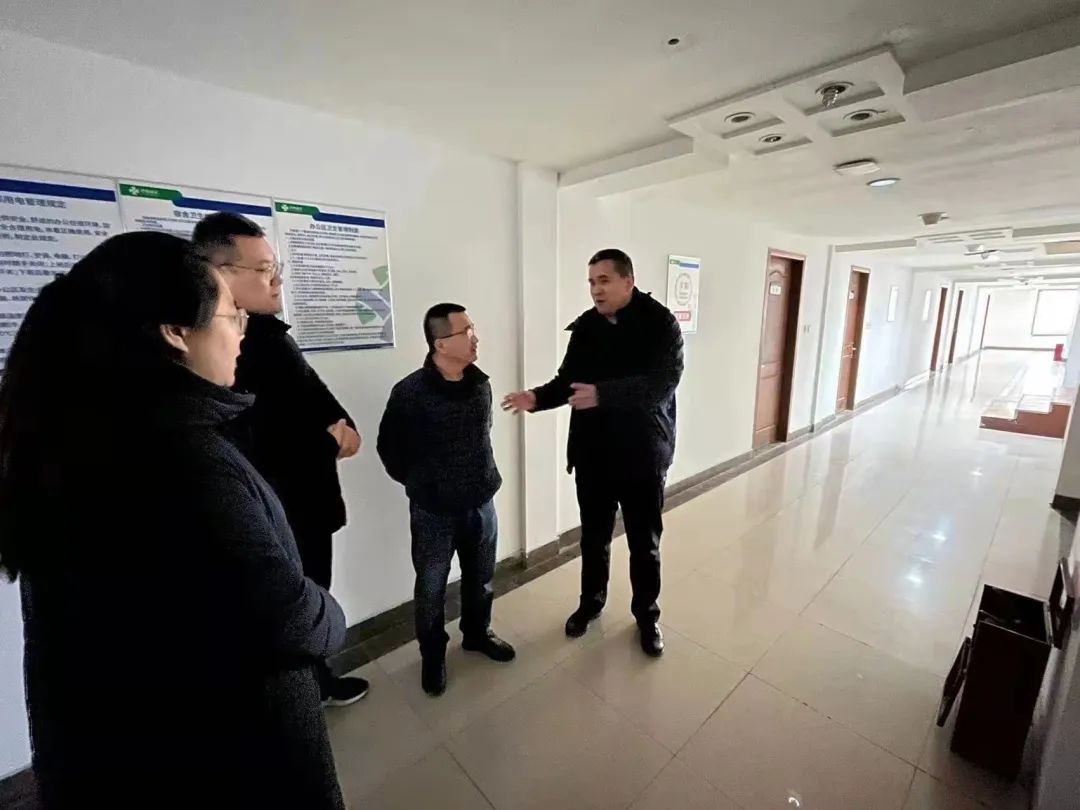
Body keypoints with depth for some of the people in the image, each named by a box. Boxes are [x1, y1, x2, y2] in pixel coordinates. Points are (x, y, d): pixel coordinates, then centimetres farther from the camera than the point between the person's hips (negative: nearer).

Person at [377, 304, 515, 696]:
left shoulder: (480, 383, -3)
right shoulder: (410, 392, -19)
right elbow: (389, 448, -6)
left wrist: (485, 477, 10)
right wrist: (419, 483, -1)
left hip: (481, 504, 5)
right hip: (434, 513, -4)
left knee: (480, 579, 22)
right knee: (431, 589, 16)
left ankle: (477, 633, 47)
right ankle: (433, 655, 39)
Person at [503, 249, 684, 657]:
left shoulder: (660, 323, -11)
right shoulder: (585, 326, 3)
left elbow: (663, 382, -24)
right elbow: (568, 379, 6)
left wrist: (603, 393, -36)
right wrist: (538, 397, -13)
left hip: (643, 453, -3)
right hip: (592, 452, 4)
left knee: (644, 542, 13)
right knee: (594, 535, 18)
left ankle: (647, 614, 36)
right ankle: (591, 601, 41)